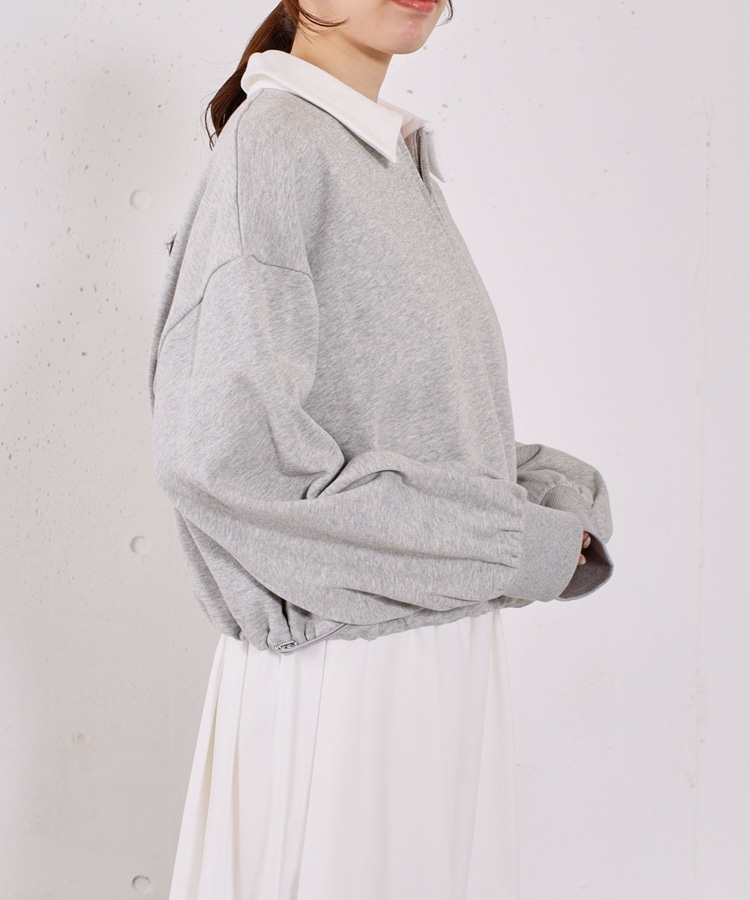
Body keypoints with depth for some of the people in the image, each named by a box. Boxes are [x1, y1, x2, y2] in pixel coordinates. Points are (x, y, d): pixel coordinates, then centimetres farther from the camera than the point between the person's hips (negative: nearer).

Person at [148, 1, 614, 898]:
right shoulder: (275, 139, -13)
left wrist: (559, 494, -1)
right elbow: (225, 452, -23)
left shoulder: (400, 160, 12)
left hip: (447, 663, 8)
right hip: (335, 671, -8)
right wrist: (518, 546, -17)